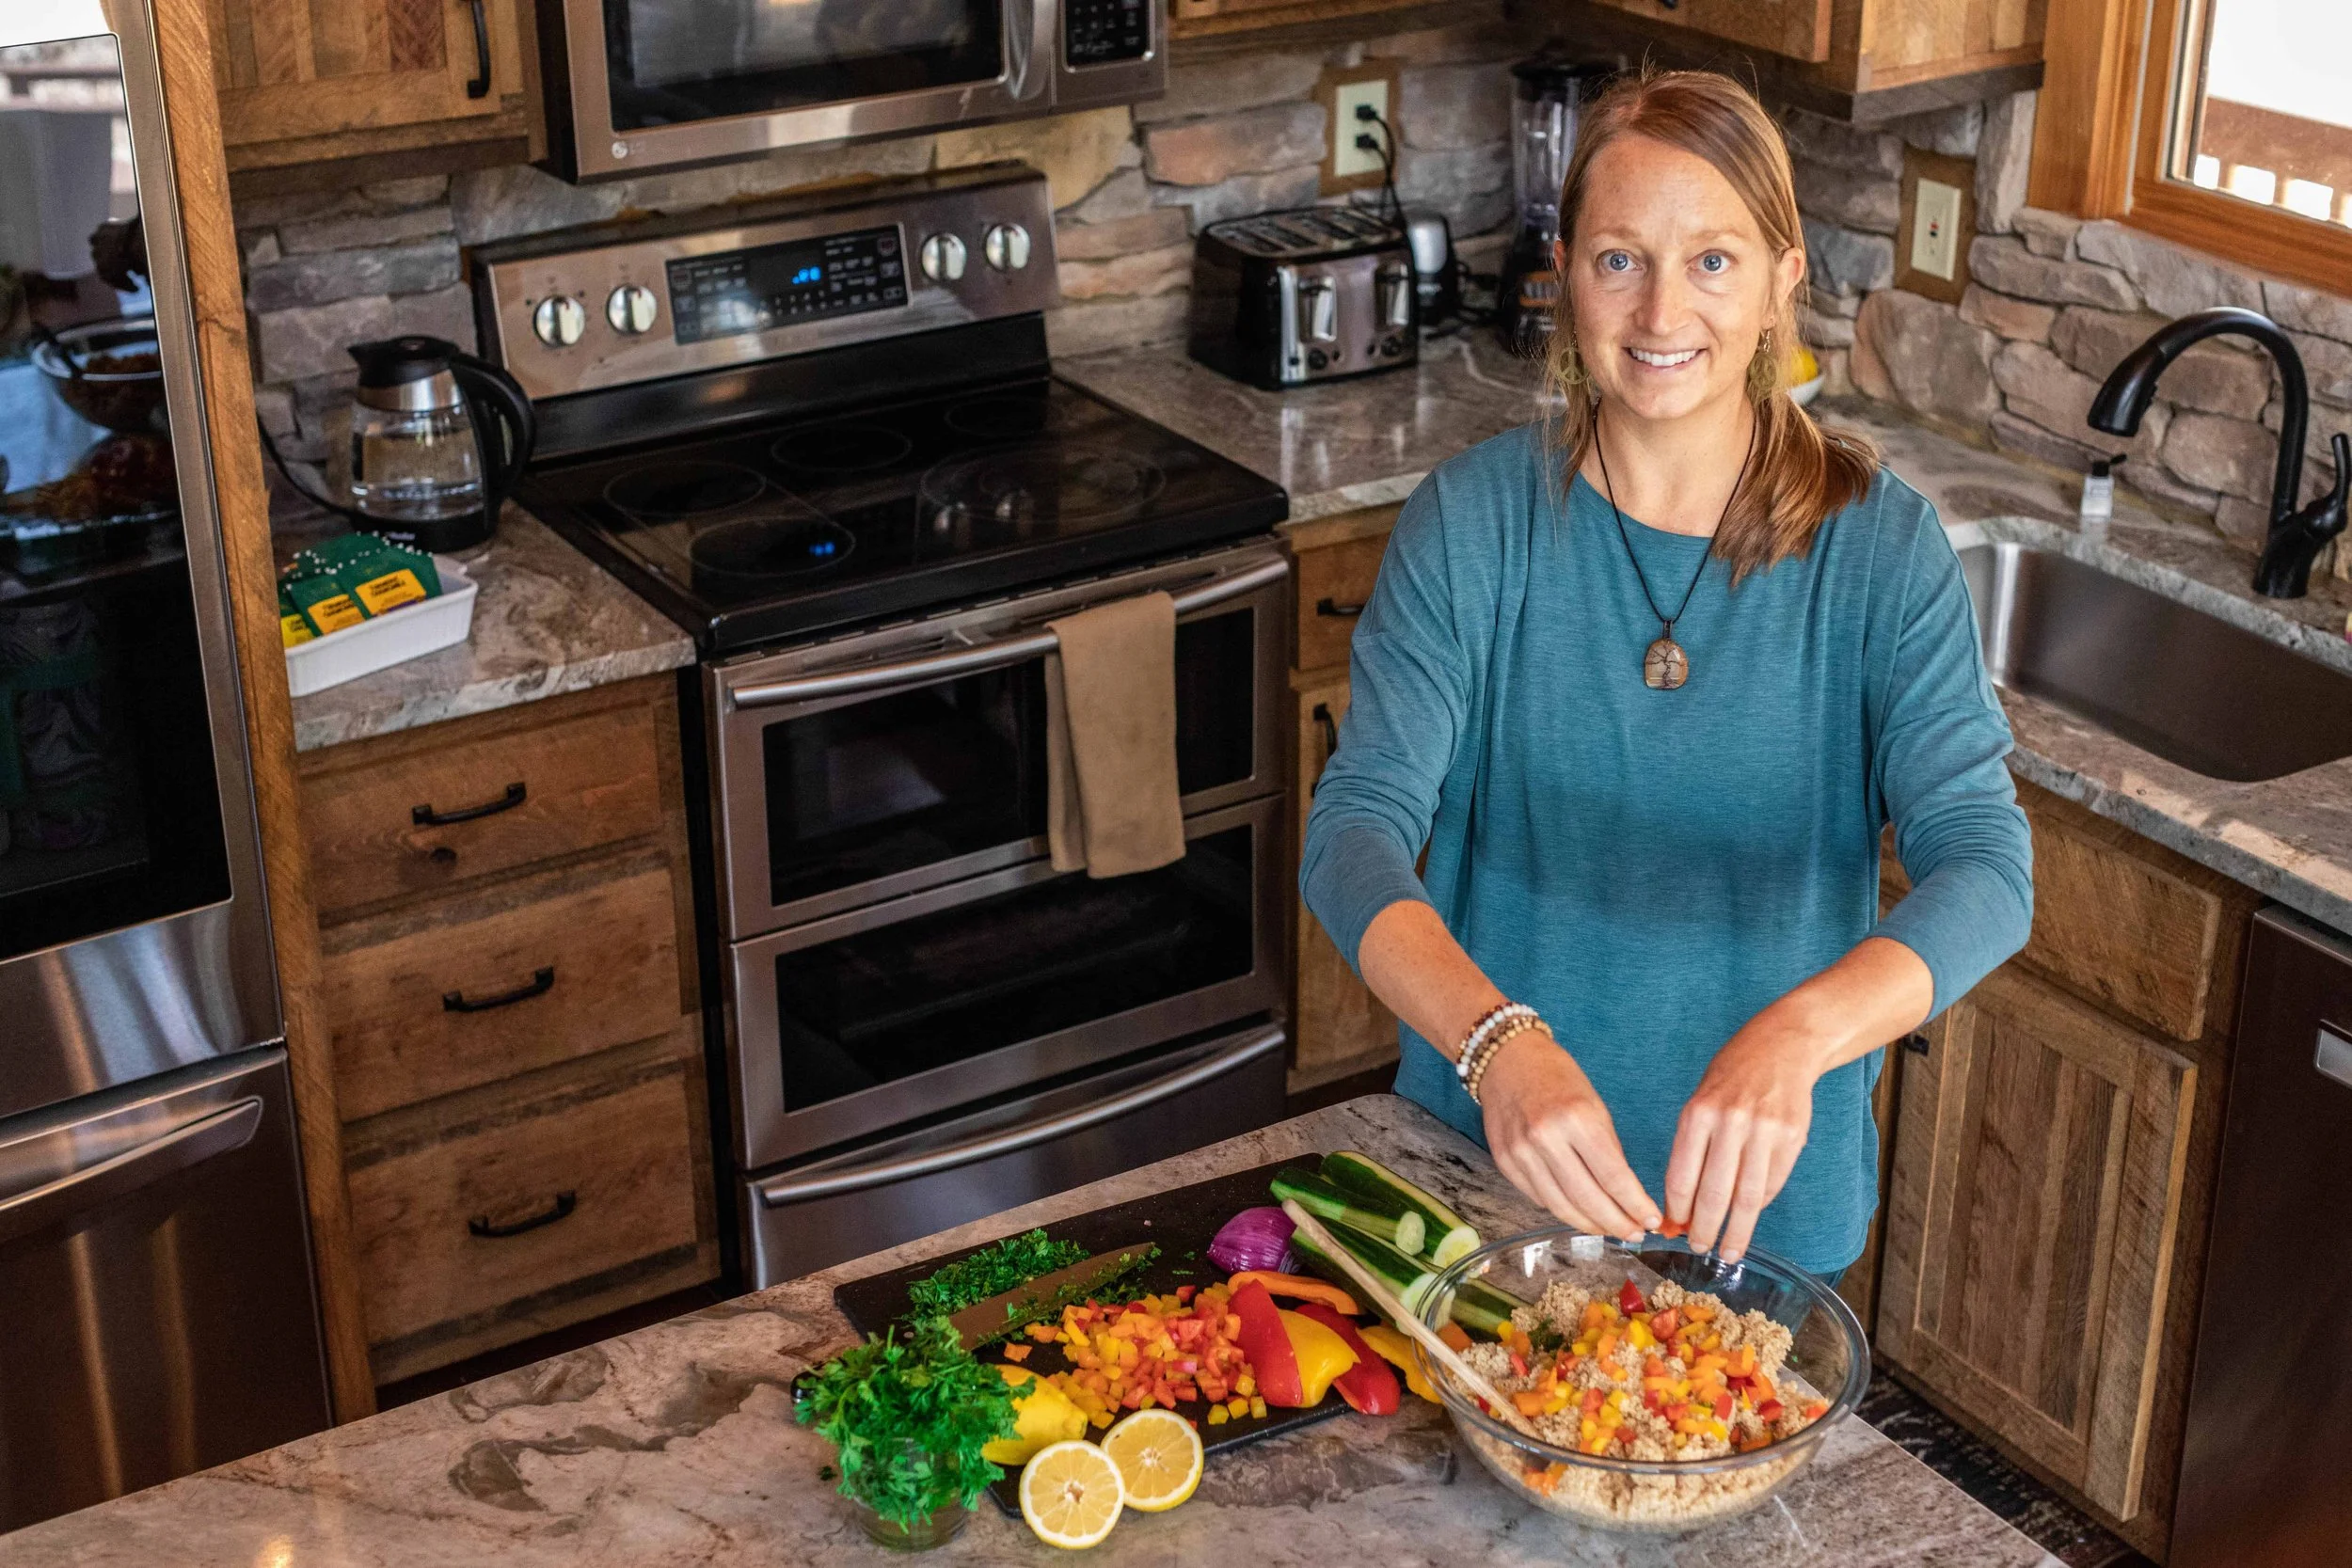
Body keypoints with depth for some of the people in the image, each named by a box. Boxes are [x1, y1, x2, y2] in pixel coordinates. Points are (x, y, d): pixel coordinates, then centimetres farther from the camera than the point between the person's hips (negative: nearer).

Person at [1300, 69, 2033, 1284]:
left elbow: (1984, 869, -21)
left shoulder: (1879, 546, -12)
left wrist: (1794, 1036, -41)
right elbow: (1356, 831, -20)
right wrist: (1497, 1040, -40)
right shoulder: (1473, 521, -11)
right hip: (1485, 1174, 0)